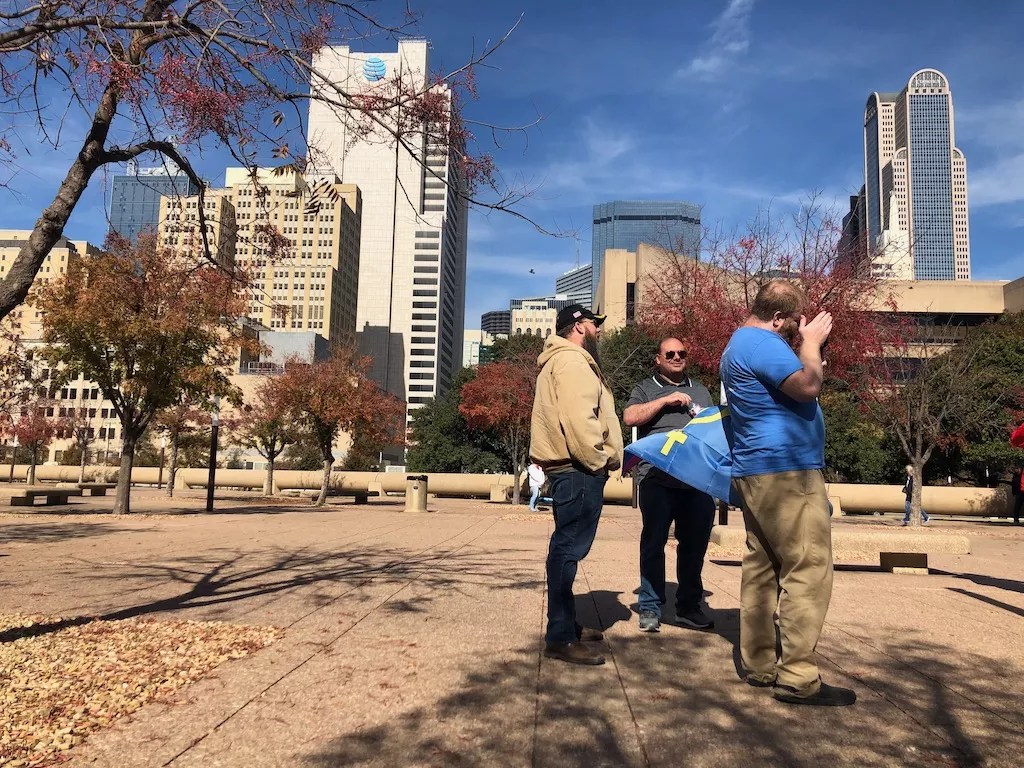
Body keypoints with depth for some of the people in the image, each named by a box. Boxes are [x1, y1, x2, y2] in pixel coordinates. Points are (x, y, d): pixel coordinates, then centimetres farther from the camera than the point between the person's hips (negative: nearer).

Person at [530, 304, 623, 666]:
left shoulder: (567, 361, 24)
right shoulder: (571, 361, -12)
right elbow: (578, 421, -24)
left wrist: (604, 457, 16)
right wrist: (599, 461, -16)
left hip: (574, 471, 12)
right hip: (578, 471, -12)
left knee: (568, 548, 17)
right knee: (568, 548, -10)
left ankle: (567, 624, 28)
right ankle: (560, 638, -6)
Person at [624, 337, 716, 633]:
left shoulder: (700, 390, 23)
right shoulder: (646, 388, 10)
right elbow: (630, 417, -6)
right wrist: (665, 401, -11)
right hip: (658, 479, -4)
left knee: (695, 545, 8)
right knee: (654, 543, -1)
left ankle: (689, 606, 19)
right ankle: (650, 608, 6)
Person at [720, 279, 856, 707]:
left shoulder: (742, 342, 20)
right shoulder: (762, 343, -14)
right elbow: (807, 387, -23)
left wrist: (804, 345, 16)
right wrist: (812, 343, -7)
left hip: (757, 473, 11)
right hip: (786, 471, -11)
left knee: (762, 567, 11)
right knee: (808, 570, -9)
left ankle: (760, 664, 17)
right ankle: (797, 677, -7)